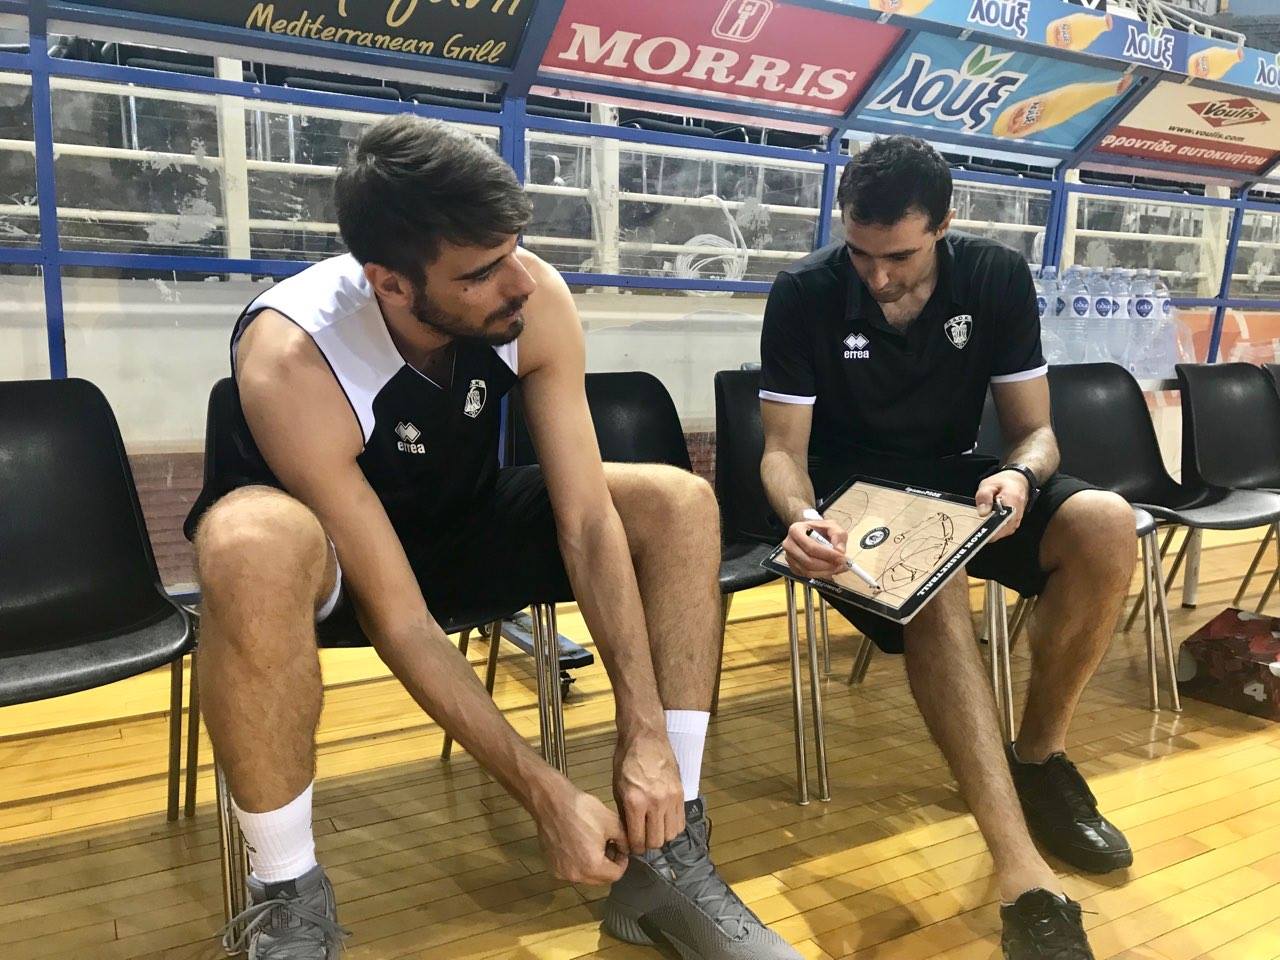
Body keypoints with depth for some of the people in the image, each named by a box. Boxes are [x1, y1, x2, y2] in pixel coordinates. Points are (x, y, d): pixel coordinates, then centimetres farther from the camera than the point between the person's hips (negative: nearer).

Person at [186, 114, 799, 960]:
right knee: (254, 545, -41)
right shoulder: (292, 361, -34)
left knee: (679, 505, -15)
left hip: (457, 523, 4)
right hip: (328, 544, -4)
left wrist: (647, 735, -28)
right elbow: (397, 618, -33)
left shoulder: (535, 300, -23)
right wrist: (548, 795, -31)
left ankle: (669, 860, -11)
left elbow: (588, 522, -22)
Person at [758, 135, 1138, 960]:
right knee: (934, 591, -37)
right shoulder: (804, 294, -13)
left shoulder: (998, 277, -5)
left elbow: (1035, 429, -2)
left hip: (957, 480, 4)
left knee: (1107, 527, -25)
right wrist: (802, 516, -34)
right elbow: (784, 449, -11)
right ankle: (1023, 875, -35)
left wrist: (1019, 477, -27)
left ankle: (1040, 757, -5)